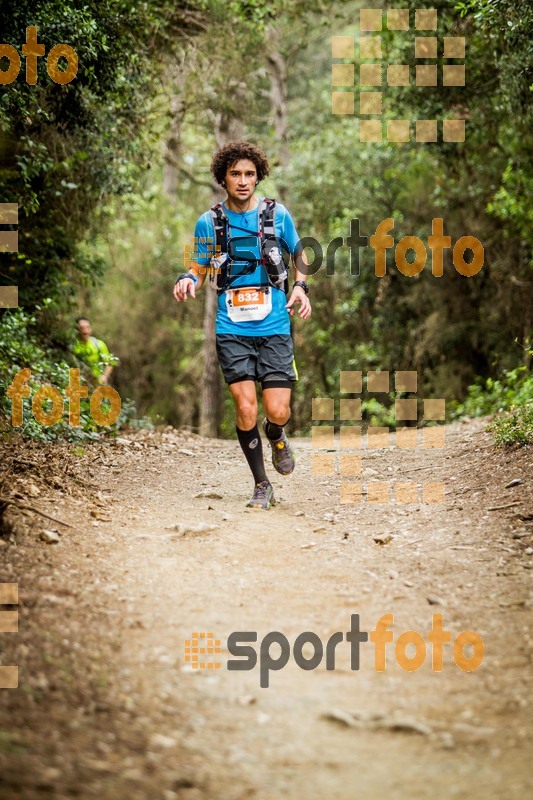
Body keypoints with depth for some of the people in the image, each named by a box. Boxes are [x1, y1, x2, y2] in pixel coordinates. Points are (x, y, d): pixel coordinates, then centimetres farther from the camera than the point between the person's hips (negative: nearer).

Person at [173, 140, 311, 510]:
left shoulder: (277, 214, 2)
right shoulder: (209, 222, 3)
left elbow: (299, 255, 17)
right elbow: (200, 267, 13)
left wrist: (301, 287, -1)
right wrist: (188, 280, -10)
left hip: (275, 328, 0)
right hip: (232, 330, 0)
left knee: (278, 411, -8)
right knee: (245, 409, -9)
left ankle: (276, 437, 30)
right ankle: (262, 486, 9)